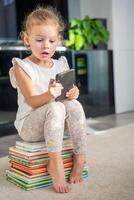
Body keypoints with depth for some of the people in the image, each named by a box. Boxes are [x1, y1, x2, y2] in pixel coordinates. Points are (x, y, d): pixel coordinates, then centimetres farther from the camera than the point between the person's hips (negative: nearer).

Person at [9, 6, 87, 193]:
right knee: (55, 108, -33)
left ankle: (80, 158, -17)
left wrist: (72, 94, -17)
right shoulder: (22, 67, -9)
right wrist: (49, 95, -41)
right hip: (29, 126, -4)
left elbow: (68, 92, 9)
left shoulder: (61, 65, 7)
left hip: (56, 122, 5)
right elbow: (31, 101, -19)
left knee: (74, 105, -25)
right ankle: (55, 163, -27)